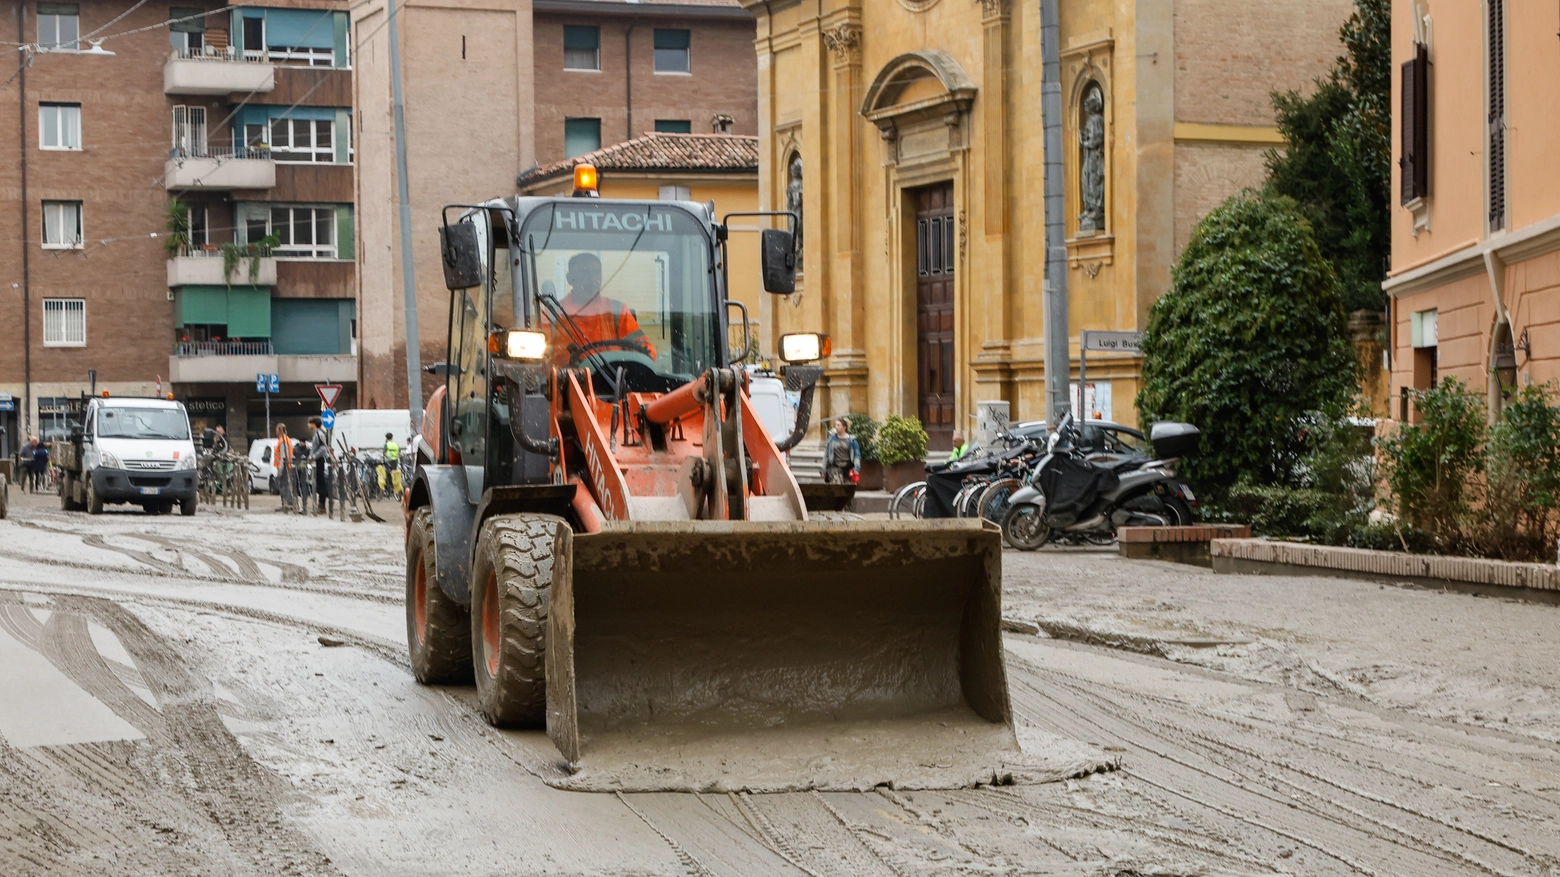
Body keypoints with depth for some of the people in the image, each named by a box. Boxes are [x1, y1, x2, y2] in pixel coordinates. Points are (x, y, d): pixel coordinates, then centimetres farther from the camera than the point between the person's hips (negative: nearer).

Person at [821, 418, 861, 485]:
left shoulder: (851, 440, 1)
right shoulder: (832, 439, 6)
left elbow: (857, 455, 2)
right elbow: (826, 455, 11)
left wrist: (856, 468, -9)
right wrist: (824, 470, 10)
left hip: (848, 468, 0)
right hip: (835, 467, 0)